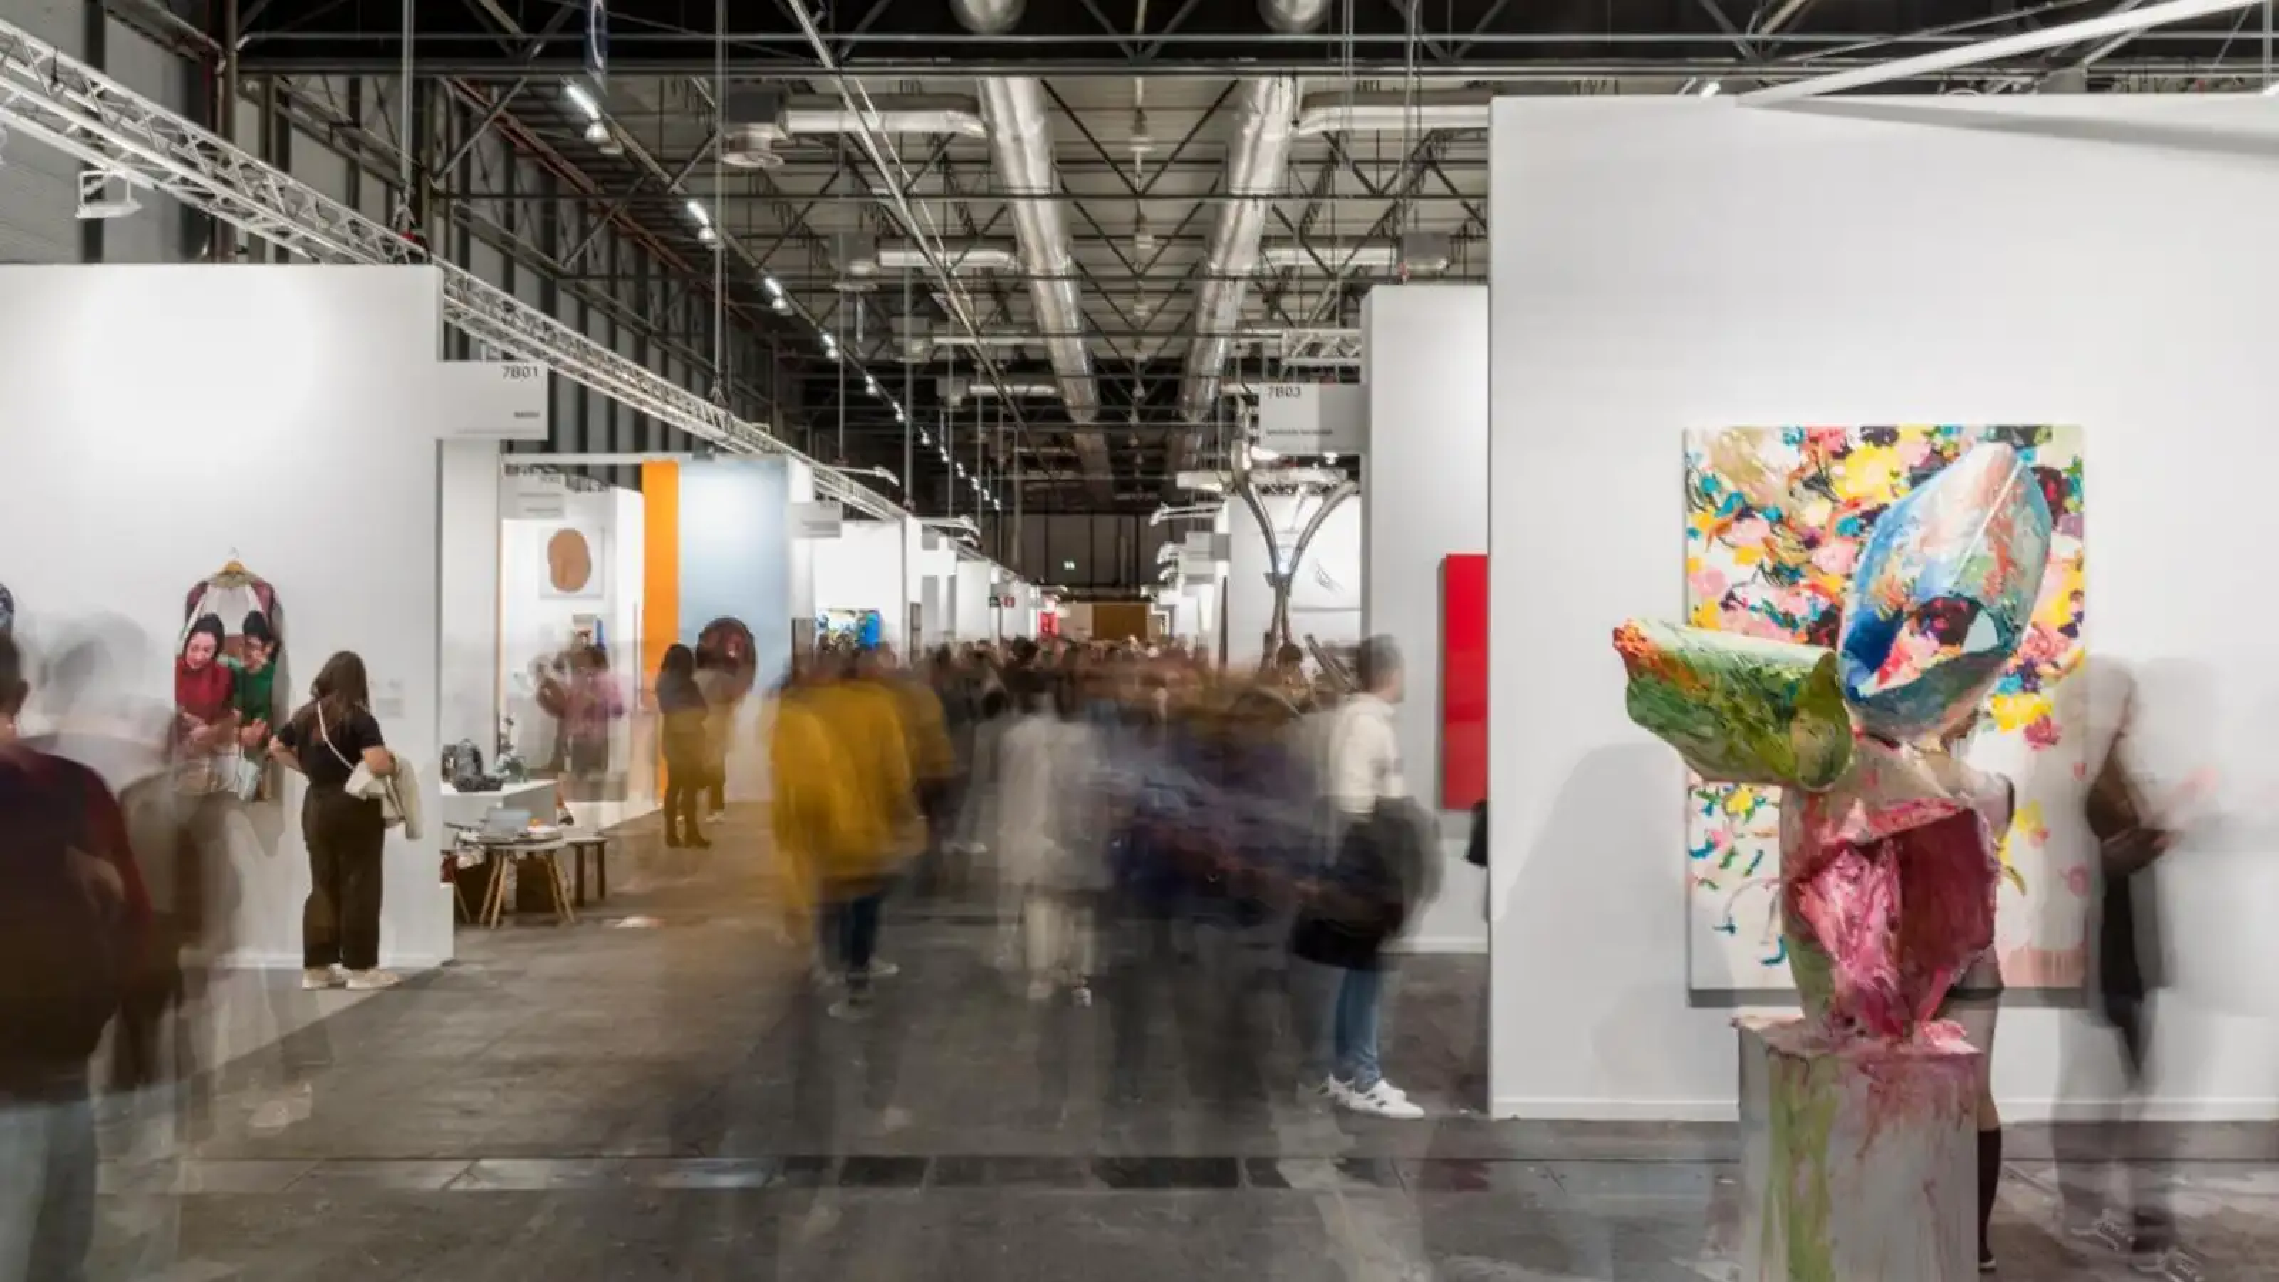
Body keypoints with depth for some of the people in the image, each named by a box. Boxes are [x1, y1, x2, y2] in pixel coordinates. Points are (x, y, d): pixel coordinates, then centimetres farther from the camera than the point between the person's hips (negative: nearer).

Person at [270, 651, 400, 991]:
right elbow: (378, 765, -24)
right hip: (355, 808, -6)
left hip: (316, 807, 6)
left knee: (322, 886, 13)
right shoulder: (359, 718, -14)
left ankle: (316, 967, 16)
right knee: (359, 887, 1)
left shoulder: (305, 715, 6)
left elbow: (275, 748, 19)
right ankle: (360, 968, 4)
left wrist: (308, 768, 18)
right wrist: (394, 762, -4)